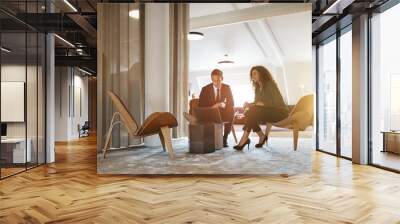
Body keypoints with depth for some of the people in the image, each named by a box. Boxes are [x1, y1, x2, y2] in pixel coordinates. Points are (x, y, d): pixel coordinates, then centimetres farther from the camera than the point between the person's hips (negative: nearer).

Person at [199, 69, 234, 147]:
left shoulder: (227, 88, 1)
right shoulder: (205, 89, -4)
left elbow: (231, 103, -2)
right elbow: (201, 105, -8)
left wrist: (224, 105, -27)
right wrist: (212, 107, -27)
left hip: (222, 112, 1)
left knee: (231, 112, -31)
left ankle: (225, 138, -20)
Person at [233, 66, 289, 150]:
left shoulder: (270, 84, -9)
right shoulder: (257, 87, 13)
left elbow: (276, 102, -20)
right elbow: (257, 102, 8)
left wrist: (257, 104, -26)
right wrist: (250, 105, -15)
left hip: (279, 112, -7)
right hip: (267, 112, 7)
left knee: (253, 112, -29)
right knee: (248, 113, -18)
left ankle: (244, 139, -29)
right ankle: (262, 136, -12)